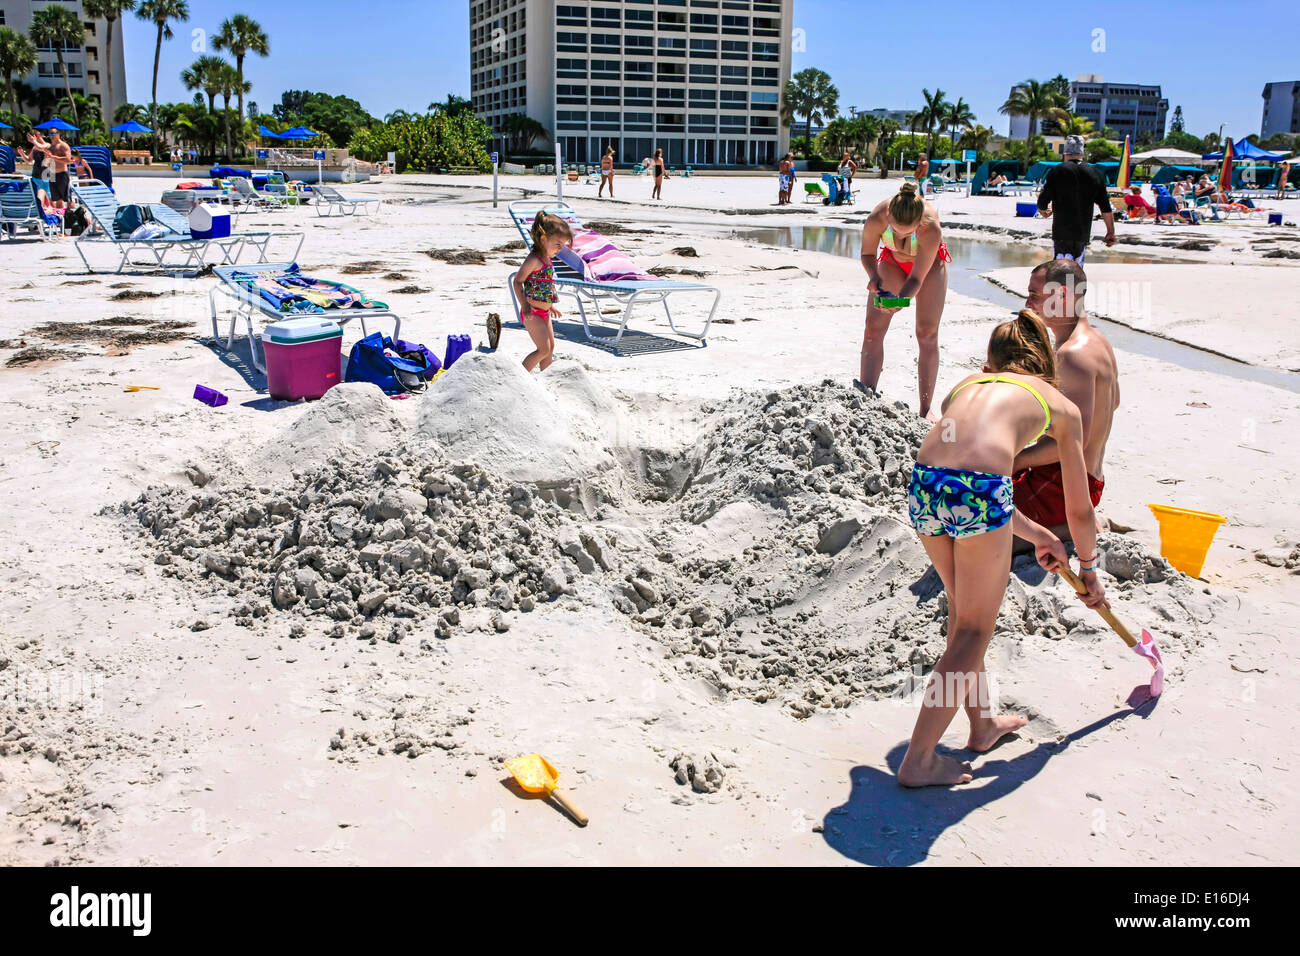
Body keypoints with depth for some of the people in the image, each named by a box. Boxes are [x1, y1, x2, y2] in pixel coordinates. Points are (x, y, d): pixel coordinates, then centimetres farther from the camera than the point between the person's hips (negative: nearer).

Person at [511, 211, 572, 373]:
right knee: (544, 349, -9)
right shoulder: (534, 260, -18)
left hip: (543, 312, 9)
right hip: (532, 313, -9)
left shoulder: (547, 259, 10)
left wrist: (550, 305, 28)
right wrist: (525, 306, -28)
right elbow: (518, 281, -20)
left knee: (550, 347, 14)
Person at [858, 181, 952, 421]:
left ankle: (925, 409, -3)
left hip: (930, 262, -2)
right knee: (873, 328, -9)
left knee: (927, 333, -8)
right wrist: (874, 277, -33)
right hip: (892, 260, 2)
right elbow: (867, 254, -13)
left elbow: (916, 278, -32)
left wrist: (900, 299, -51)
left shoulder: (931, 229, -40)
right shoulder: (876, 220, -35)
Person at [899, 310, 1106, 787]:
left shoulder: (966, 384, 31)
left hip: (925, 480, 5)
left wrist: (1037, 534, 44)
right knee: (973, 631, 11)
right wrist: (1089, 569, 46)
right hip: (978, 491, -4)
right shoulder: (1061, 405, 23)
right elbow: (1079, 510, 29)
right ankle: (918, 760, 12)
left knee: (963, 609, 26)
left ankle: (983, 722, 42)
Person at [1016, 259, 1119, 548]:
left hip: (1065, 483, -10)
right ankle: (1079, 520, 13)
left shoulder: (1074, 354, -22)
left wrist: (1013, 462, -19)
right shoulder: (1096, 339, 11)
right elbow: (1113, 402, 27)